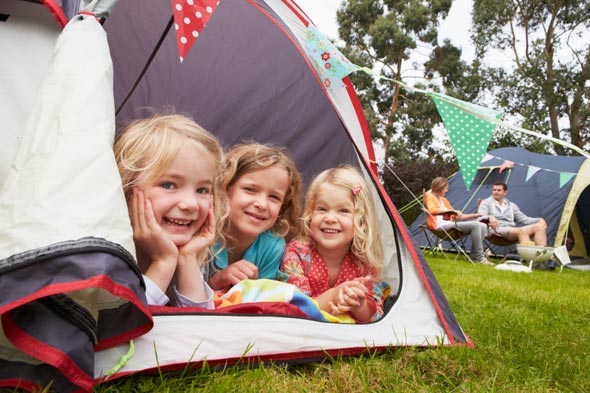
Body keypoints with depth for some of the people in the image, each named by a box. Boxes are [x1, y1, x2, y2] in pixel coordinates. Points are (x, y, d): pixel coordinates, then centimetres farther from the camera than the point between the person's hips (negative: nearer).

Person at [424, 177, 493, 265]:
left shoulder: (443, 199, 26)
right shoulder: (430, 197, 1)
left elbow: (455, 216, 28)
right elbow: (432, 210, -21)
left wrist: (473, 215, 23)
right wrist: (452, 211, -21)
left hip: (449, 224, 9)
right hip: (440, 225, -9)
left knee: (483, 226, -3)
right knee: (475, 225, -22)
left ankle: (474, 256, -5)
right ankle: (480, 257, -18)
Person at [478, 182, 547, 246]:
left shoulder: (512, 205, 26)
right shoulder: (486, 202, 11)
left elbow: (523, 218, 23)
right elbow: (480, 217, -5)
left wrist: (539, 220, 5)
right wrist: (489, 217, -29)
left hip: (513, 230, 6)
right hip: (496, 230, -6)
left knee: (539, 226, -16)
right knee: (520, 231, -35)